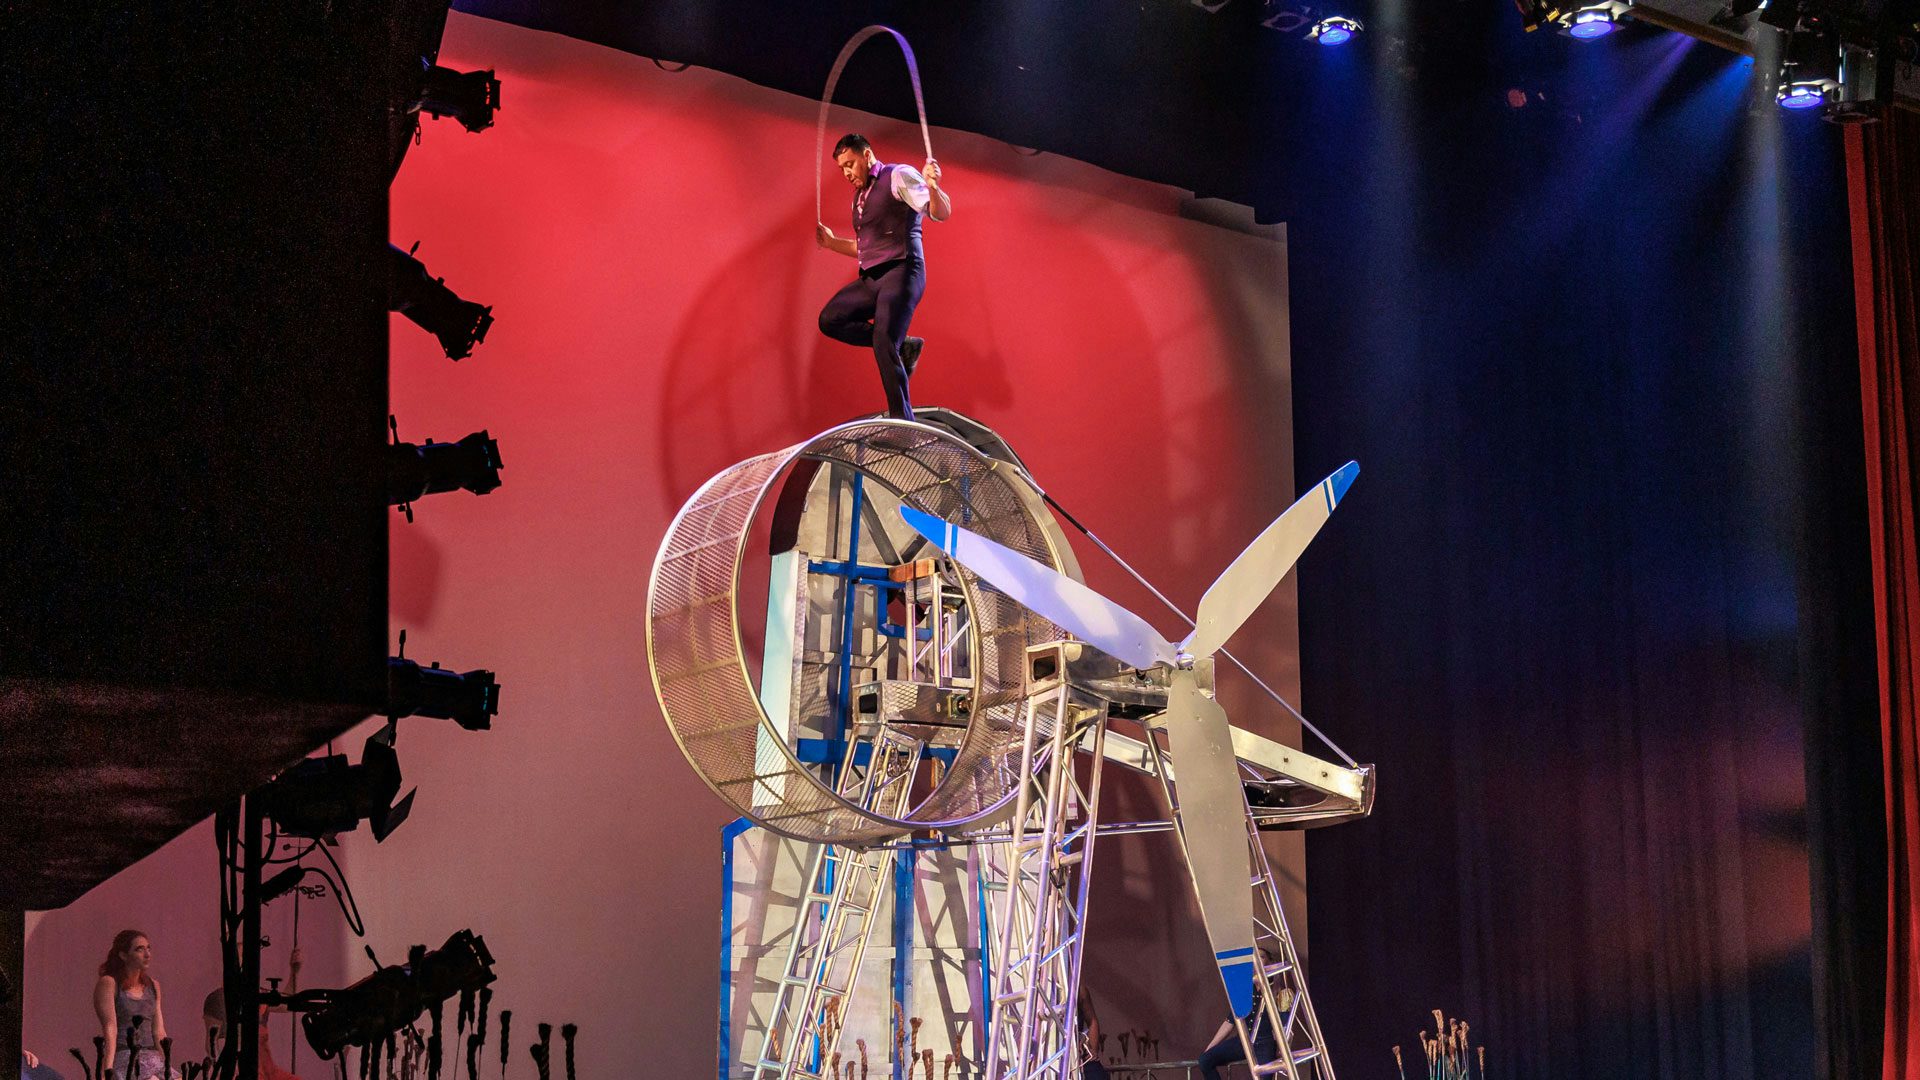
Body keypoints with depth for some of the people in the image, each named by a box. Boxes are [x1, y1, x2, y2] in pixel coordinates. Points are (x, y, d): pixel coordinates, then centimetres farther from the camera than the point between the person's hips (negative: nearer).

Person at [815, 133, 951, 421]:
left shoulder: (898, 176, -3)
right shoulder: (860, 197, 22)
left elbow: (941, 213, -14)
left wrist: (932, 187, -34)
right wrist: (832, 243, 20)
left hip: (901, 271, -9)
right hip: (870, 278, 9)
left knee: (884, 346, -20)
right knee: (830, 320, -2)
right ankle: (903, 346, 0)